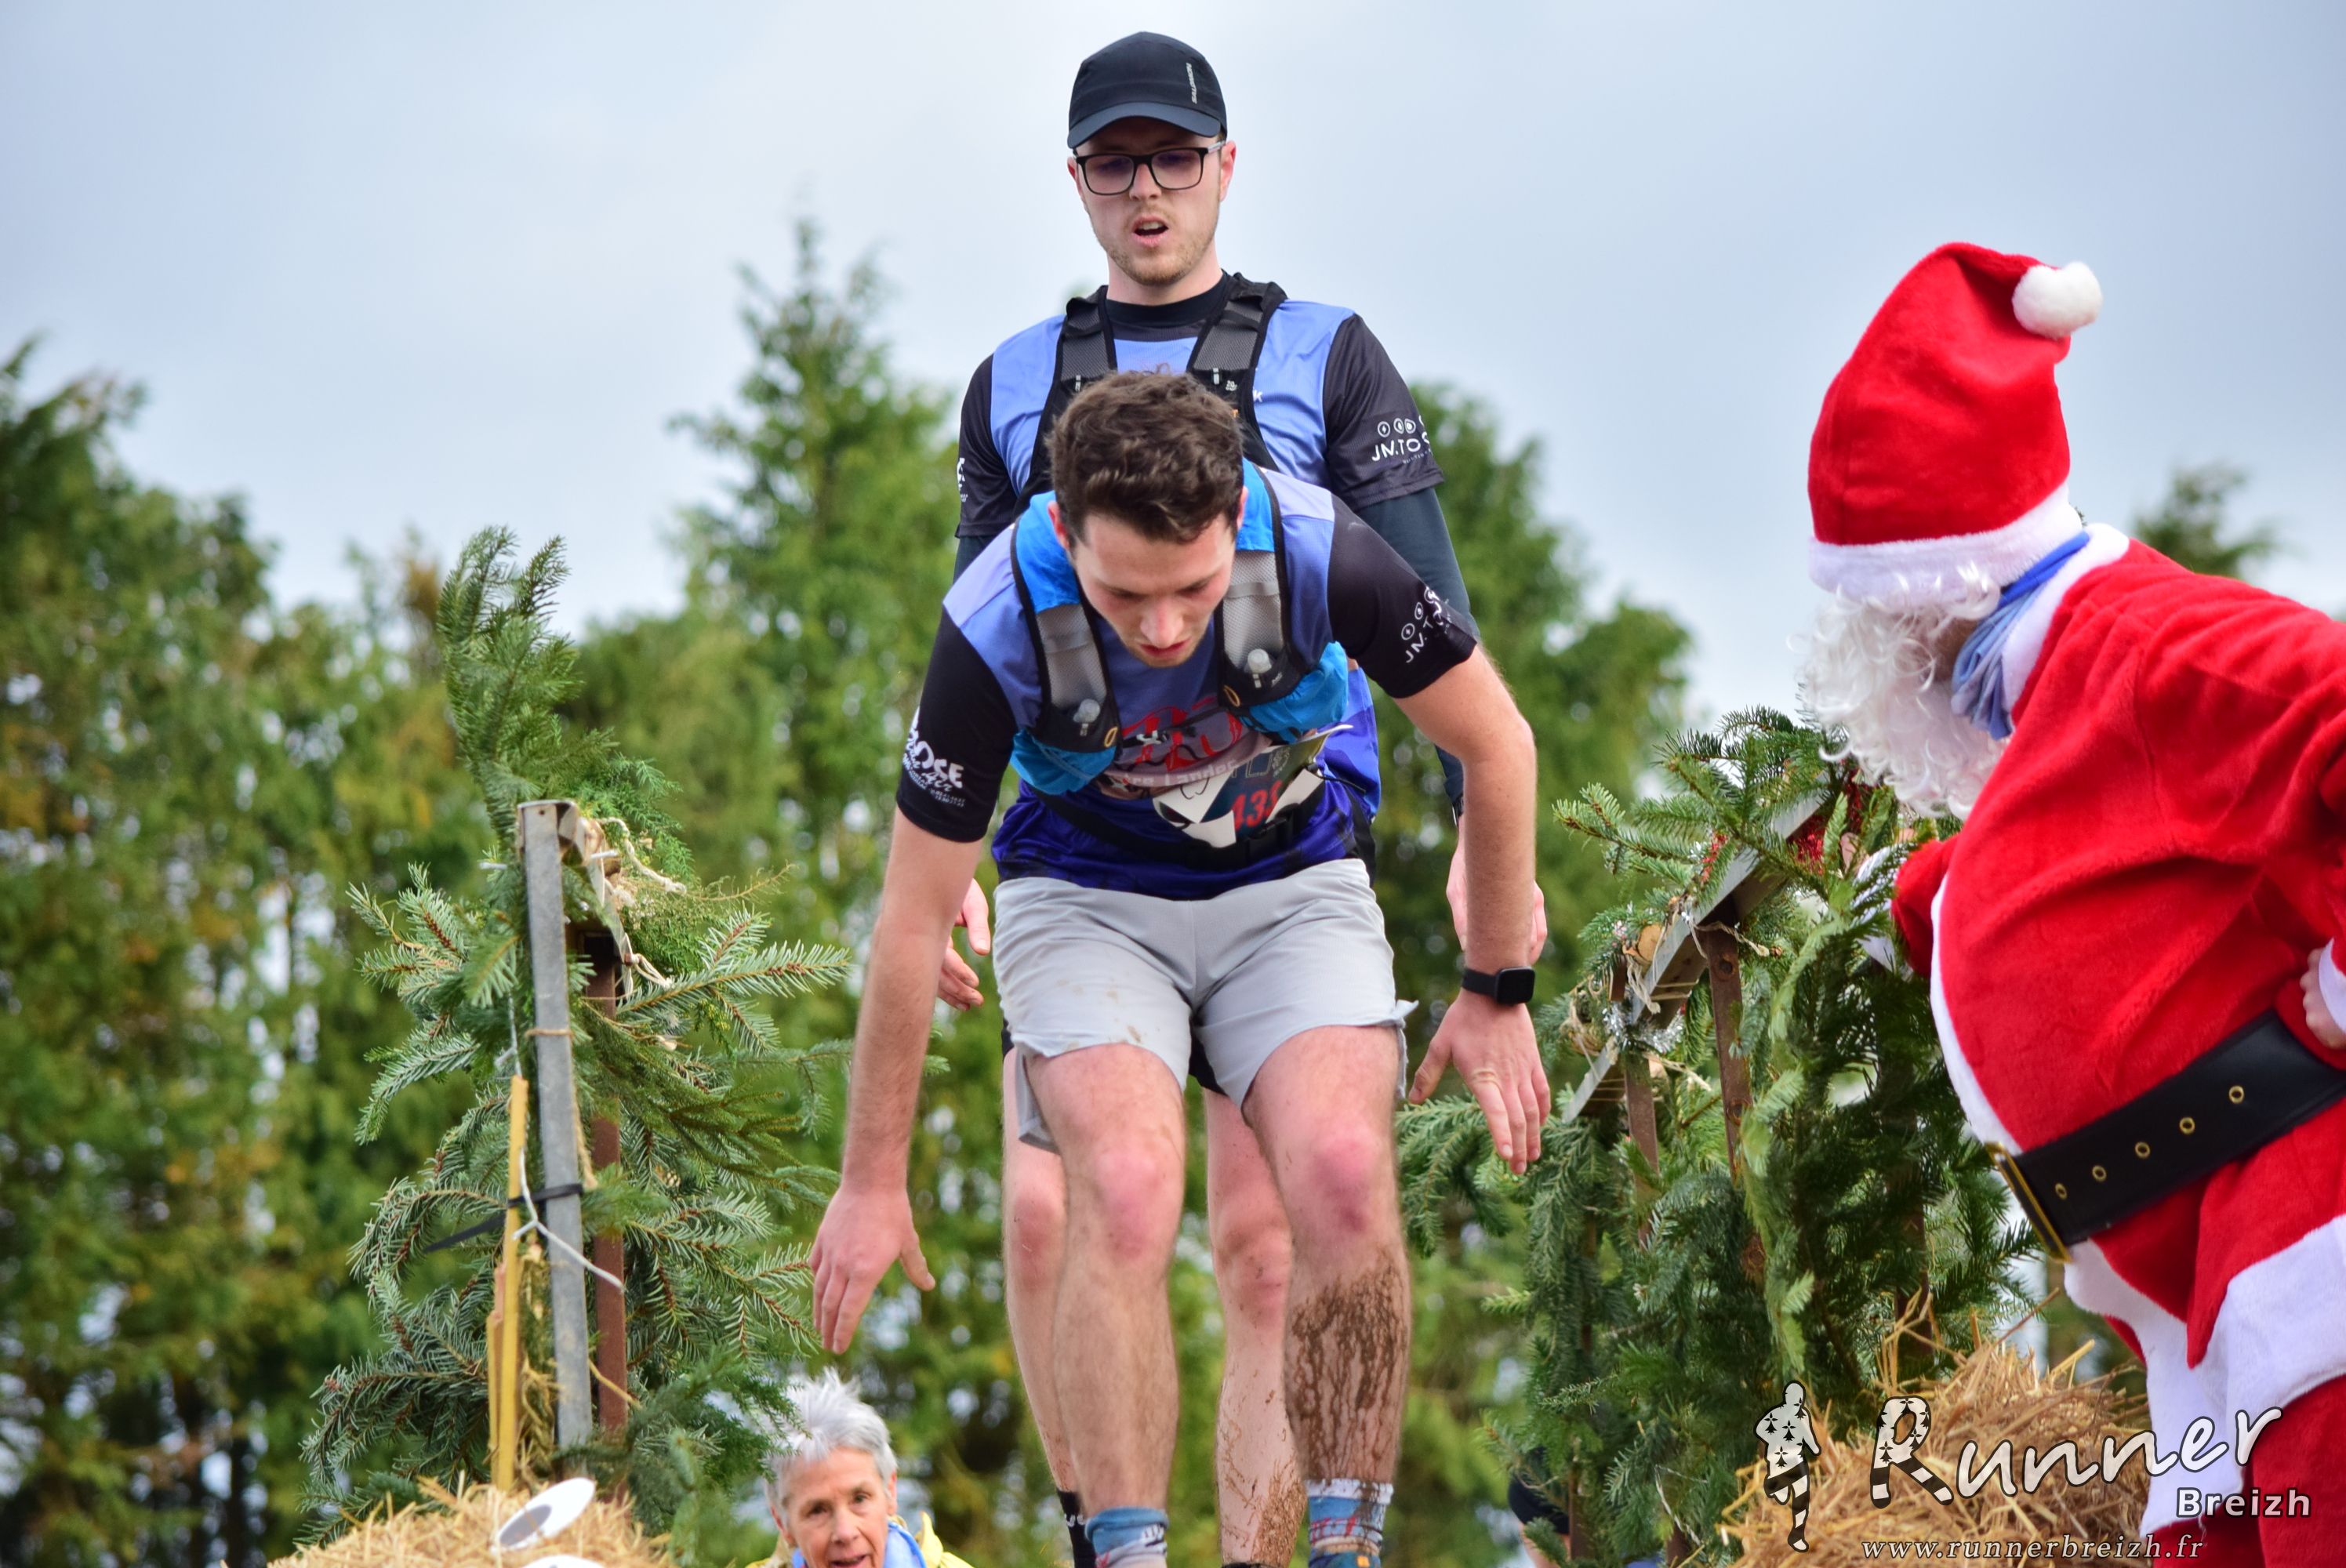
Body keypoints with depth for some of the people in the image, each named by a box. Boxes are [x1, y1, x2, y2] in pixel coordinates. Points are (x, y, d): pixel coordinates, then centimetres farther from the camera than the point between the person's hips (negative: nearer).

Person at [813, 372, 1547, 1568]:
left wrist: (1497, 995, -4)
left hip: (1291, 877, 1)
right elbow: (916, 916, -17)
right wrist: (872, 1186, -11)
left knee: (1344, 1175, -24)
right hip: (1086, 892, -1)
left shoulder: (1319, 554, -29)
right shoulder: (998, 624, -29)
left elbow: (1493, 744, -10)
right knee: (1126, 1190, -26)